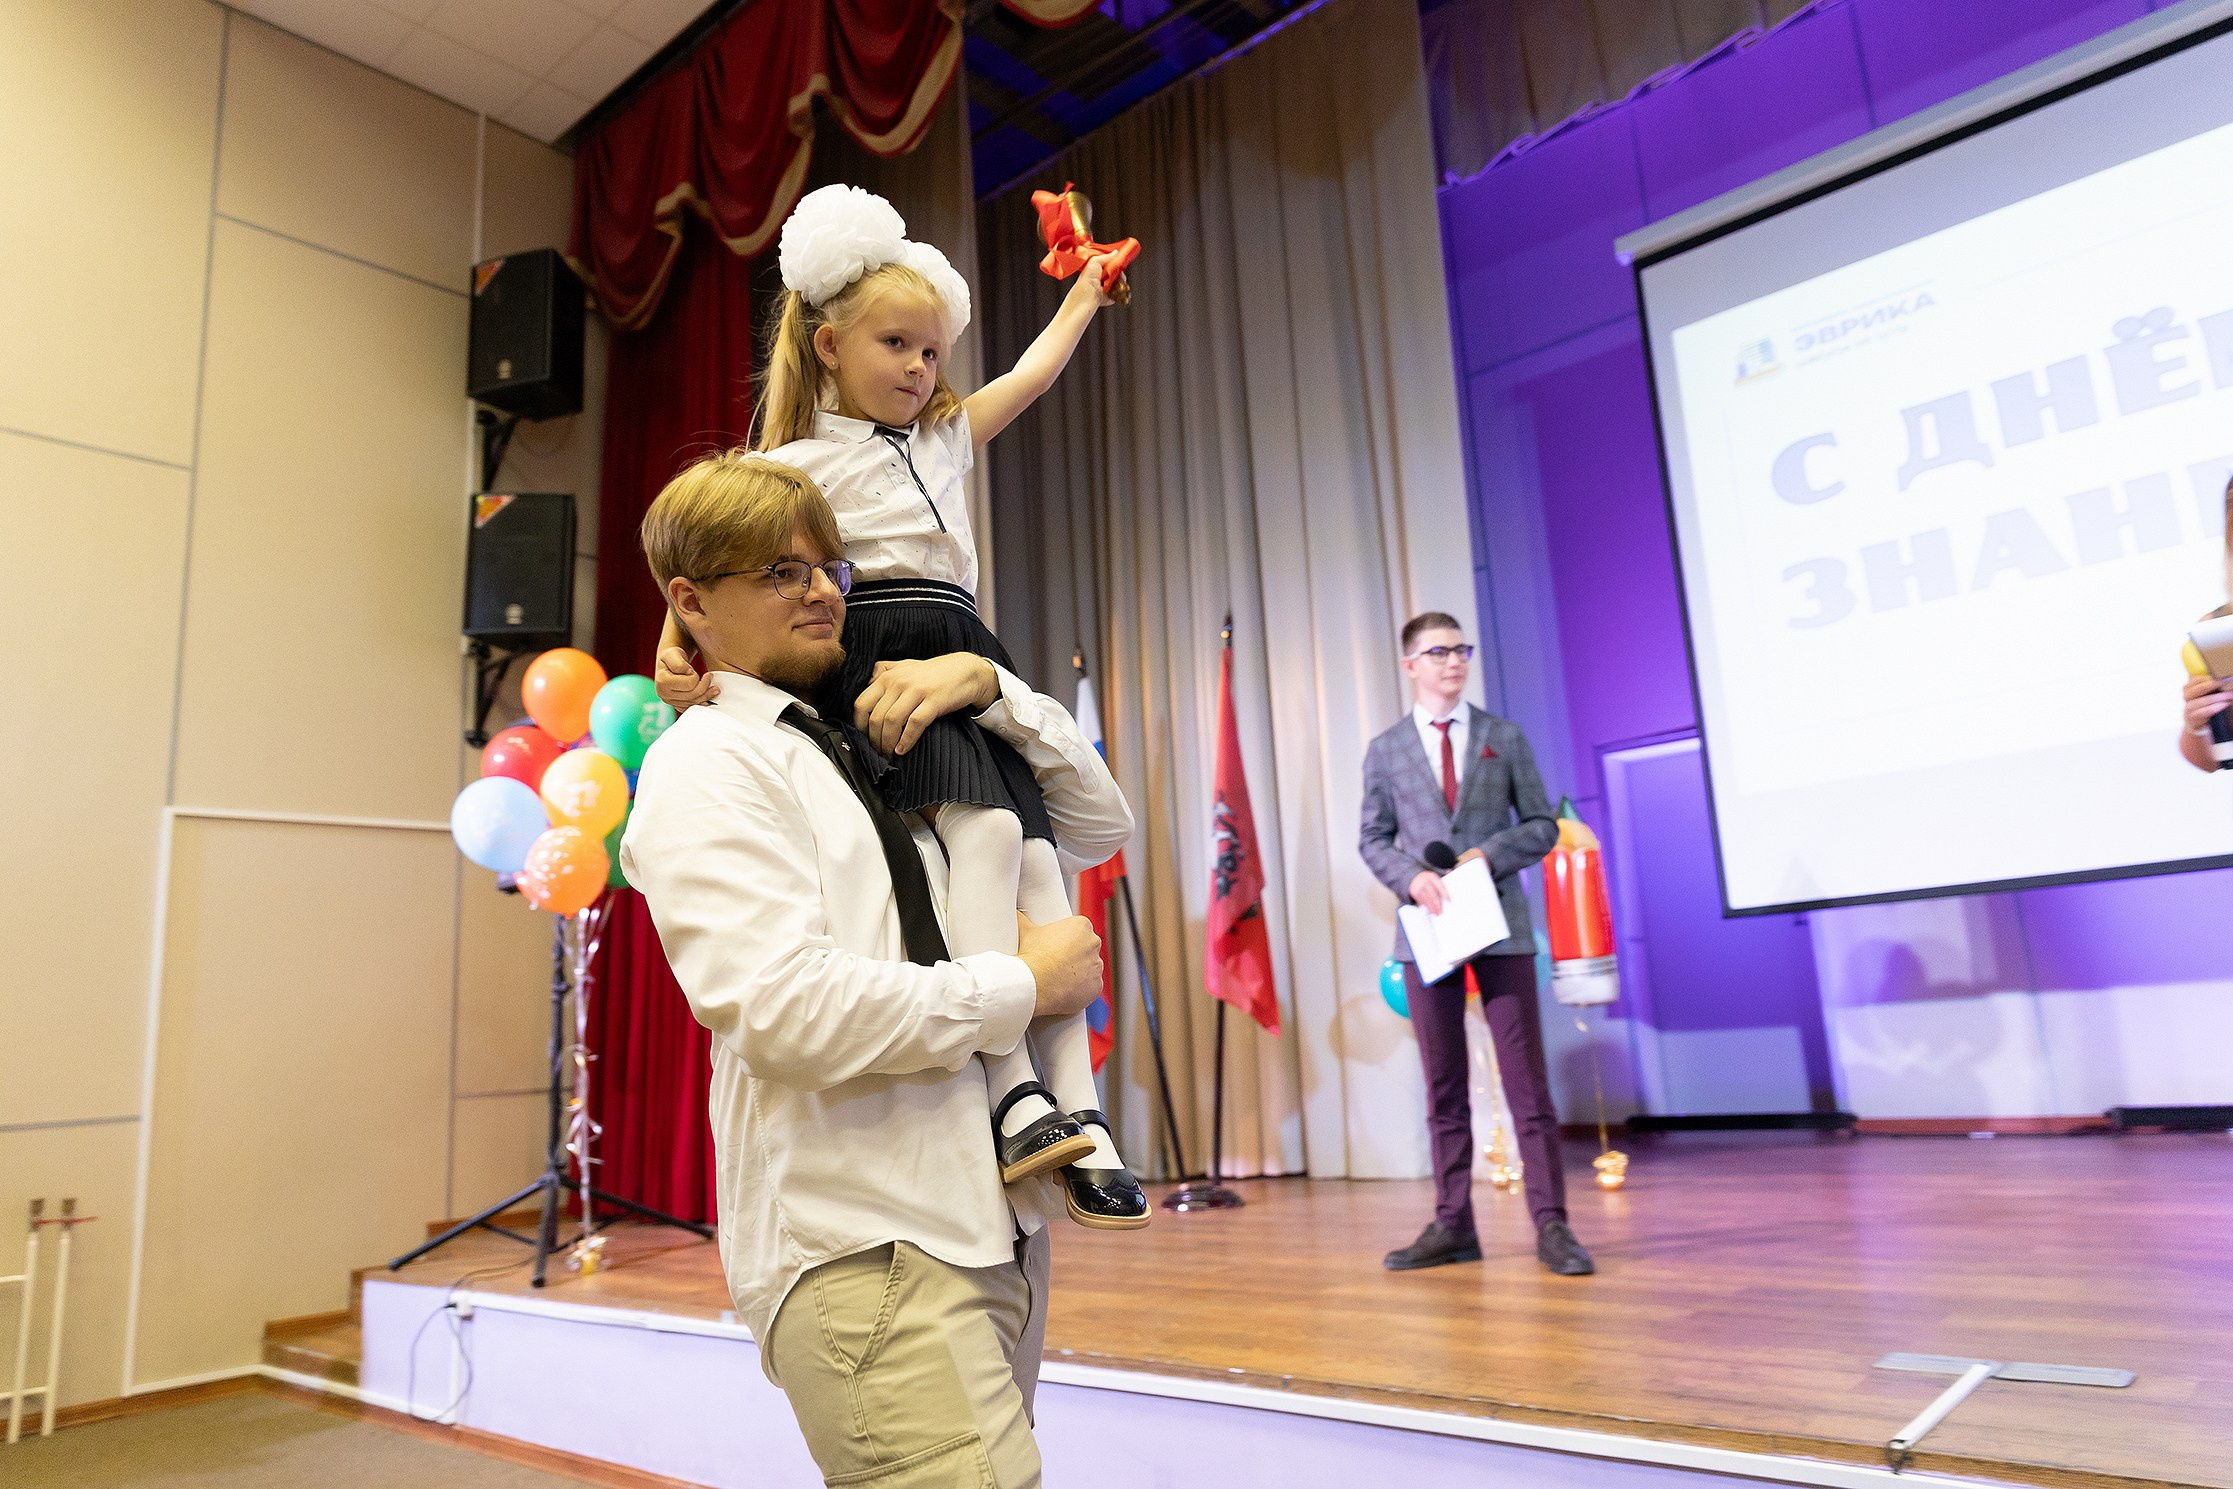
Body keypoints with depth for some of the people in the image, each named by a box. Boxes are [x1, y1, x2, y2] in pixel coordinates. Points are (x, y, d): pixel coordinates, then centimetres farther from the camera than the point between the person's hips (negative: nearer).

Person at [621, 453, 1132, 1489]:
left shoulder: (876, 756, 17)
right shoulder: (705, 763, -5)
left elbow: (1097, 827, 20)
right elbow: (788, 1010, -20)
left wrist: (988, 686, 6)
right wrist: (1027, 981, -10)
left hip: (992, 1224, 8)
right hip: (861, 1250, -7)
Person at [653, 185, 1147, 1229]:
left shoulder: (945, 438, 27)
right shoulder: (800, 463, 8)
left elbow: (1036, 369, 38)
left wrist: (1090, 286, 47)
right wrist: (677, 645, -18)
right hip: (881, 663, -6)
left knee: (1036, 863, -11)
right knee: (985, 830, -29)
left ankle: (1077, 1110, -14)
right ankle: (1012, 1092, -32)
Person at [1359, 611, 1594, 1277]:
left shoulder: (1505, 737, 8)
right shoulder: (1385, 750, 8)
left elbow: (1542, 825, 7)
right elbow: (1373, 840, 8)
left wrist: (1489, 852, -11)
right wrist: (1411, 876, -11)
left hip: (1500, 925, -1)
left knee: (1526, 1076, -2)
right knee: (1443, 1083, 7)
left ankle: (1551, 1224, 5)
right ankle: (1453, 1224, 14)